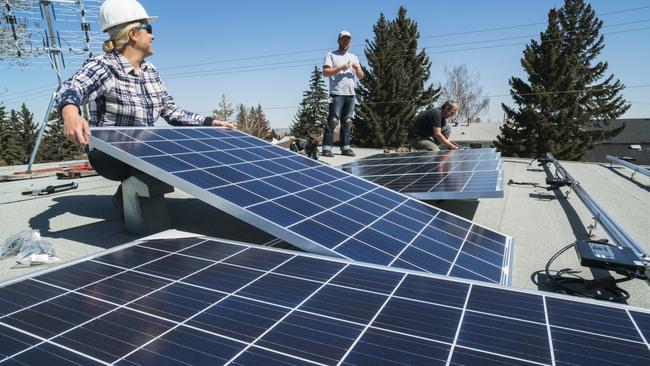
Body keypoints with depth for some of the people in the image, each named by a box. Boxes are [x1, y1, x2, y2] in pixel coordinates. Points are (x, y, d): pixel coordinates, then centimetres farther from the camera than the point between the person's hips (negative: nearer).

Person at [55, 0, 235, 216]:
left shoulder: (150, 72, 7)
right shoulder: (103, 66, -13)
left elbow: (172, 112, 7)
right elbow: (69, 89, -31)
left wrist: (210, 122, -3)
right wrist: (70, 113, -56)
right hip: (109, 155, -7)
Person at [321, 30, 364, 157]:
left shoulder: (354, 57, 22)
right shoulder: (331, 55, 7)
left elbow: (361, 76, 16)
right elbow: (325, 72, -6)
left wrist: (357, 68, -5)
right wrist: (341, 68, -14)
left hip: (350, 94, 5)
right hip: (337, 94, -5)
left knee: (347, 122, 5)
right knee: (333, 121, -12)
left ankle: (345, 148, 9)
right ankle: (327, 148, -11)